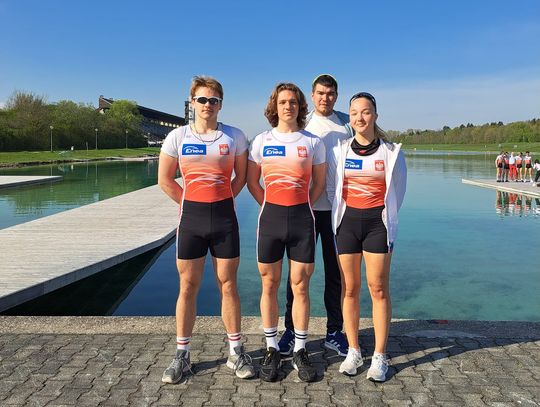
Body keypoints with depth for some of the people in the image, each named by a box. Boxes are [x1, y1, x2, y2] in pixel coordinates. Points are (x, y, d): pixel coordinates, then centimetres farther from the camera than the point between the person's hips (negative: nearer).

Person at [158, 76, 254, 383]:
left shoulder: (234, 136, 1)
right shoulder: (178, 137, 1)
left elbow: (241, 176, 9)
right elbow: (165, 180, 5)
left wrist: (220, 202, 5)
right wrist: (192, 204, 5)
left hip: (224, 217, 0)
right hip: (191, 218, 0)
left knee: (228, 285, 6)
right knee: (188, 287, 6)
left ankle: (236, 352, 21)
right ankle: (182, 356, 20)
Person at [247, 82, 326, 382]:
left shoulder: (313, 142, 4)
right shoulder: (262, 141, 5)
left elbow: (319, 182, 10)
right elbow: (252, 181, 10)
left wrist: (300, 209, 6)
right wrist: (273, 209, 6)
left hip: (302, 218, 0)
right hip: (270, 217, 1)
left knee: (300, 286, 4)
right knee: (269, 286, 6)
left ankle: (300, 351, 18)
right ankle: (272, 350, 21)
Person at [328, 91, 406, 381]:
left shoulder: (390, 151, 1)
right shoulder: (340, 150, 4)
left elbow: (397, 191, 9)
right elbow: (332, 188, 12)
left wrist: (387, 218, 11)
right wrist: (342, 212, 7)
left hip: (377, 222, -1)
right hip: (347, 222, 2)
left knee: (378, 289, -1)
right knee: (349, 289, 6)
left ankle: (380, 357, 11)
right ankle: (353, 352, 18)